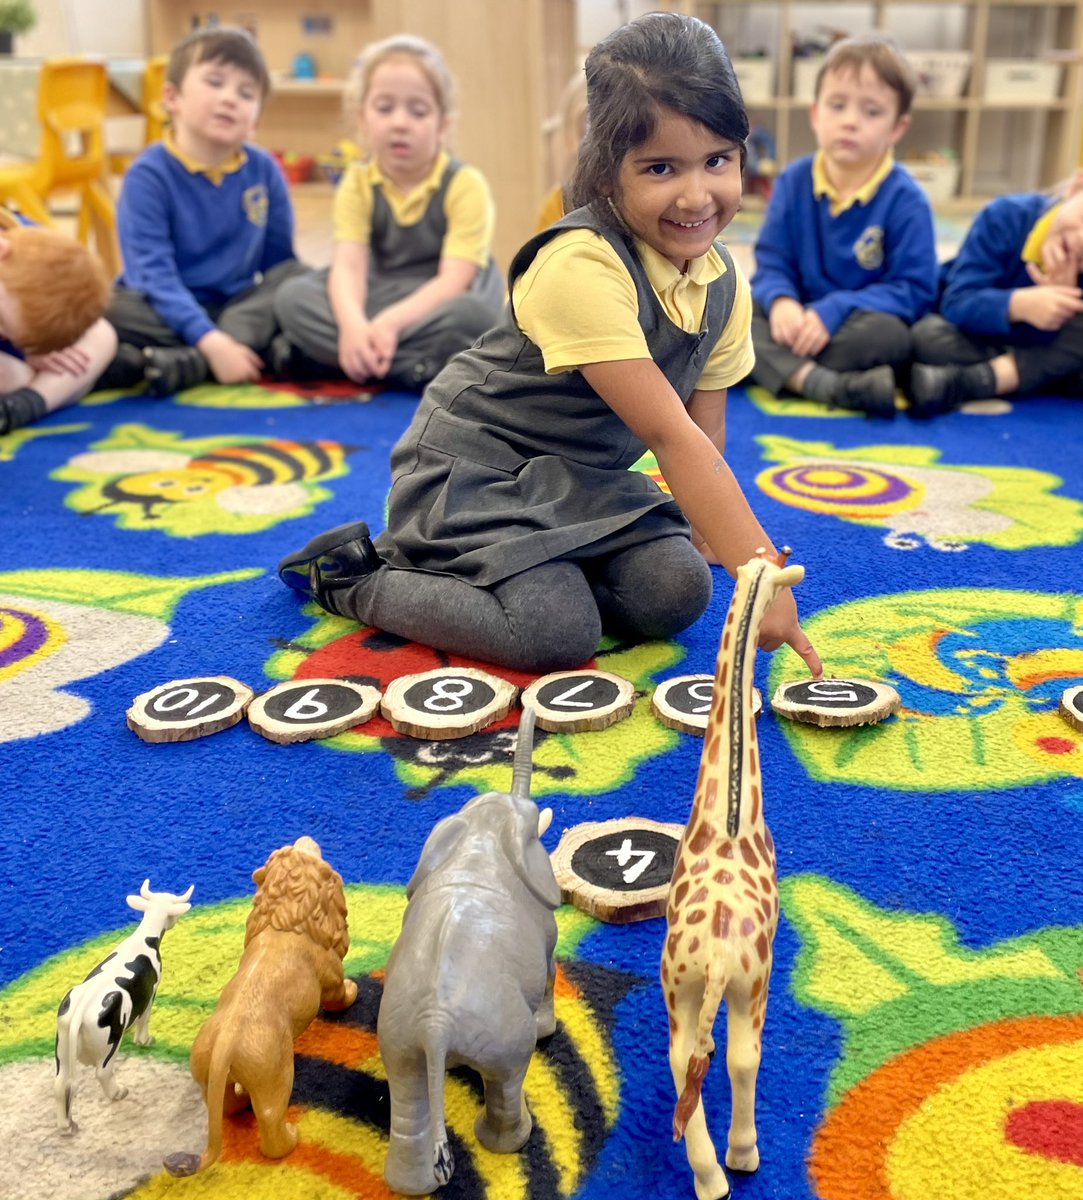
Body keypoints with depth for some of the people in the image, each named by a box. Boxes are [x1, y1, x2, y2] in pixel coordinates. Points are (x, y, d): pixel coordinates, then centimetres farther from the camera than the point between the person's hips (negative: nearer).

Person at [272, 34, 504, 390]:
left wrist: (390, 322, -39)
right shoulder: (357, 184, -5)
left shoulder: (465, 185, -14)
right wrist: (353, 325, -40)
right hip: (383, 297, 3)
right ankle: (420, 366, -28)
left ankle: (322, 356, -28)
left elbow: (454, 280, -23)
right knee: (292, 297, -18)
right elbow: (348, 266, -17)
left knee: (471, 313, -38)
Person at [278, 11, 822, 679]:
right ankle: (354, 576, -2)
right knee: (558, 635, -23)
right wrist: (761, 573, -34)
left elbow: (704, 437, 6)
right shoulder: (581, 268, -28)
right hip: (474, 468, -7)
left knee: (674, 594, -13)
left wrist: (709, 542, -7)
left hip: (583, 482, 8)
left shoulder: (726, 284, -2)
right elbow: (671, 437, -33)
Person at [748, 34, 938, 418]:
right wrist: (780, 300, -25)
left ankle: (777, 368, -24)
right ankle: (824, 384, -41)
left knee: (887, 332, -36)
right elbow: (772, 263, 1)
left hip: (856, 324, -3)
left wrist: (833, 312, -26)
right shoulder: (793, 182, -1)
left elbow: (913, 289, -14)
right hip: (801, 319, 3)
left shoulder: (905, 198, -12)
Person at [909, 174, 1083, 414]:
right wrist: (1018, 304, -49)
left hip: (1041, 345, 1)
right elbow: (957, 302, -30)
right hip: (975, 335, 0)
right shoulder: (1006, 217, -24)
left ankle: (967, 383, -36)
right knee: (928, 336, -35)